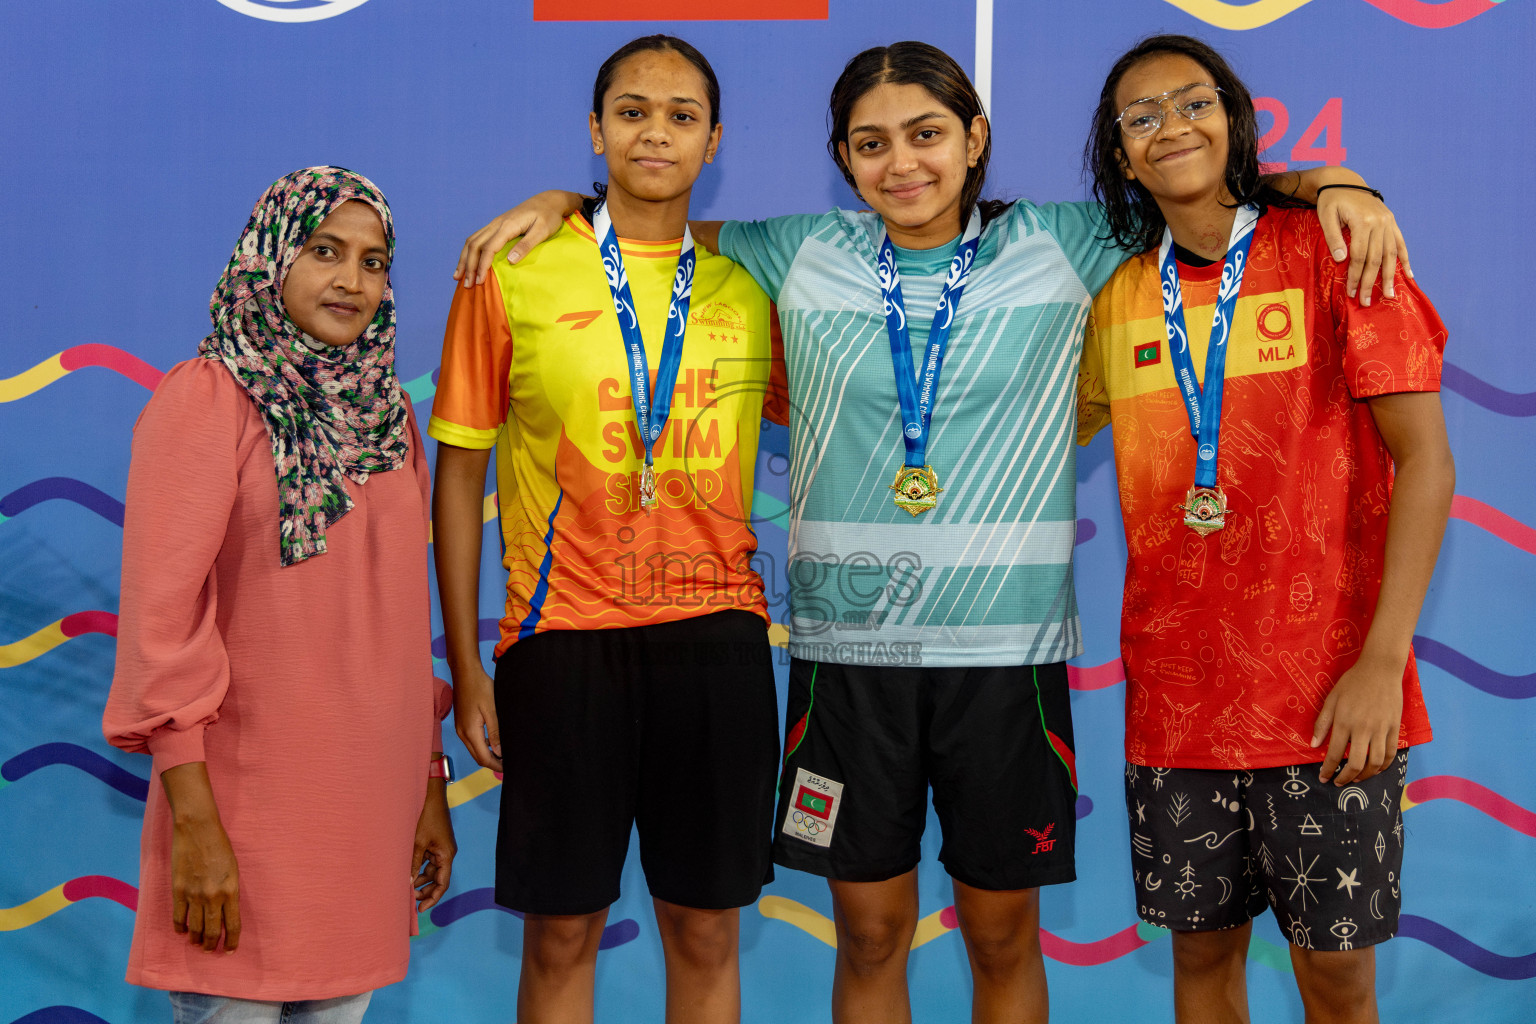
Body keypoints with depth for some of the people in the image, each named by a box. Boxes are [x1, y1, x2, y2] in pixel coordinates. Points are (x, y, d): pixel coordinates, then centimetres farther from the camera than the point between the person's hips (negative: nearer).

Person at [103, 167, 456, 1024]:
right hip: (247, 788, -6)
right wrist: (193, 819, -17)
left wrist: (431, 786, 14)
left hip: (370, 799, 6)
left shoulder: (386, 410, 11)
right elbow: (159, 617, -13)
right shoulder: (205, 399, -8)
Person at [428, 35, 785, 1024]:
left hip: (715, 633, 2)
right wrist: (466, 665, 0)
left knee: (707, 927, 9)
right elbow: (460, 471, 4)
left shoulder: (750, 286, 6)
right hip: (563, 634, -1)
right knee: (561, 931, 6)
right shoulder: (515, 275, 1)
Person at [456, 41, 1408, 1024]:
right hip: (849, 646, 1)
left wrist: (1326, 183, -6)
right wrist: (560, 200, 8)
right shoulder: (805, 259, 6)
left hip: (1006, 642, -1)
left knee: (1004, 934, 11)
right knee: (871, 933, 10)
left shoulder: (1057, 249, 3)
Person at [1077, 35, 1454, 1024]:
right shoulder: (1118, 293, 9)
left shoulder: (1328, 249, -3)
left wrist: (1382, 661, -15)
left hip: (1326, 691, -3)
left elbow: (1425, 460, -8)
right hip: (1174, 689, 4)